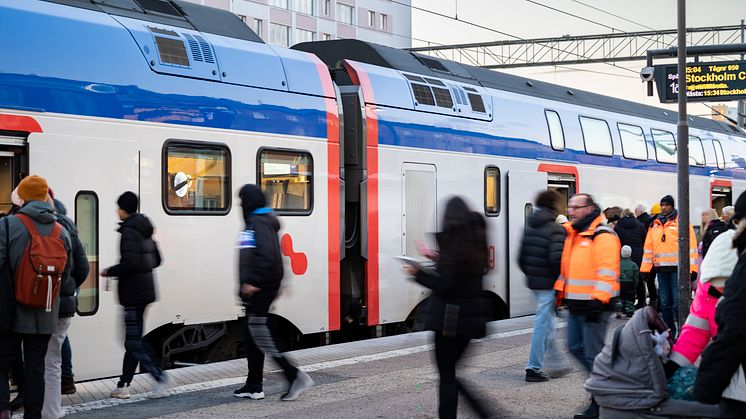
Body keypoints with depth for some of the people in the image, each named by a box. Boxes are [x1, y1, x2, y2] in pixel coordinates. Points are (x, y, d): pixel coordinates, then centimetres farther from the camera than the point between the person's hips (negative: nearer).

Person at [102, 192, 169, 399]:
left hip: (133, 292, -9)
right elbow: (156, 260, 19)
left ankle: (160, 376, -13)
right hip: (145, 289, 9)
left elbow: (130, 264, -23)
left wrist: (110, 272, -8)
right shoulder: (144, 230, 13)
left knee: (133, 341, -6)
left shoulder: (129, 231, -15)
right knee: (133, 339, 11)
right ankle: (123, 385, 16)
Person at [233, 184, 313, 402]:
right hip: (259, 288, 11)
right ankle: (254, 386, 17)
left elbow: (267, 254, -25)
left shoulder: (259, 223, -14)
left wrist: (253, 282, -24)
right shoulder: (257, 221, 17)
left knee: (259, 335, -10)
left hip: (260, 288, -11)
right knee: (253, 337, 12)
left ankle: (295, 376, -11)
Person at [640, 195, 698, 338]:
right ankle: (669, 332, 16)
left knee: (678, 303, -9)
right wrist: (644, 269, 9)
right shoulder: (655, 225, 16)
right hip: (661, 269, 6)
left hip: (677, 269, -6)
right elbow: (648, 247, 16)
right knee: (665, 303, 9)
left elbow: (691, 246, -5)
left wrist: (692, 268, -12)